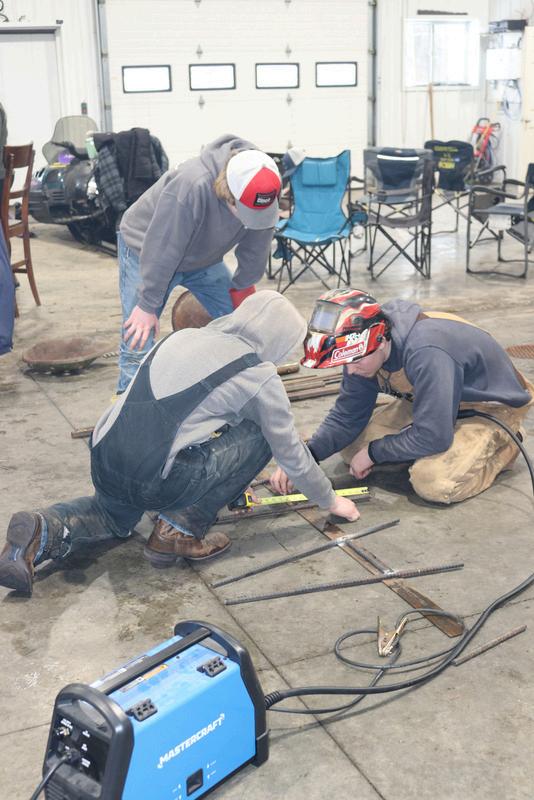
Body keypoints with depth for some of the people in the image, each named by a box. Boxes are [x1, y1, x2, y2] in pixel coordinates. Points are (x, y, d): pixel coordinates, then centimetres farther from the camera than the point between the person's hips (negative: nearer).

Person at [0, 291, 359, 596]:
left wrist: (231, 482, 44)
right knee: (258, 436, 9)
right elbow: (291, 451, 10)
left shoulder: (184, 336, 18)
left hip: (102, 462, 7)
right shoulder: (259, 375, 0)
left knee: (116, 514, 39)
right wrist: (331, 500, 28)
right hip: (152, 481, -6)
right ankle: (181, 529, 7)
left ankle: (44, 531, 9)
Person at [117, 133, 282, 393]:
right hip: (146, 250, -5)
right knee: (139, 341, -14)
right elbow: (161, 250, -33)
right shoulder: (190, 187, -41)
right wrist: (148, 305, -25)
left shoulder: (261, 192, -24)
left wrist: (242, 286, 4)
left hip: (203, 258, 5)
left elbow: (256, 248, -7)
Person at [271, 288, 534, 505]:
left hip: (493, 406, -8)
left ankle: (502, 446, -1)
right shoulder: (362, 348, -15)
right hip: (431, 402, 8)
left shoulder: (426, 353, -40)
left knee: (434, 482, -31)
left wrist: (374, 453, -21)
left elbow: (432, 436, -35)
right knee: (351, 445, -2)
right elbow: (346, 416, -5)